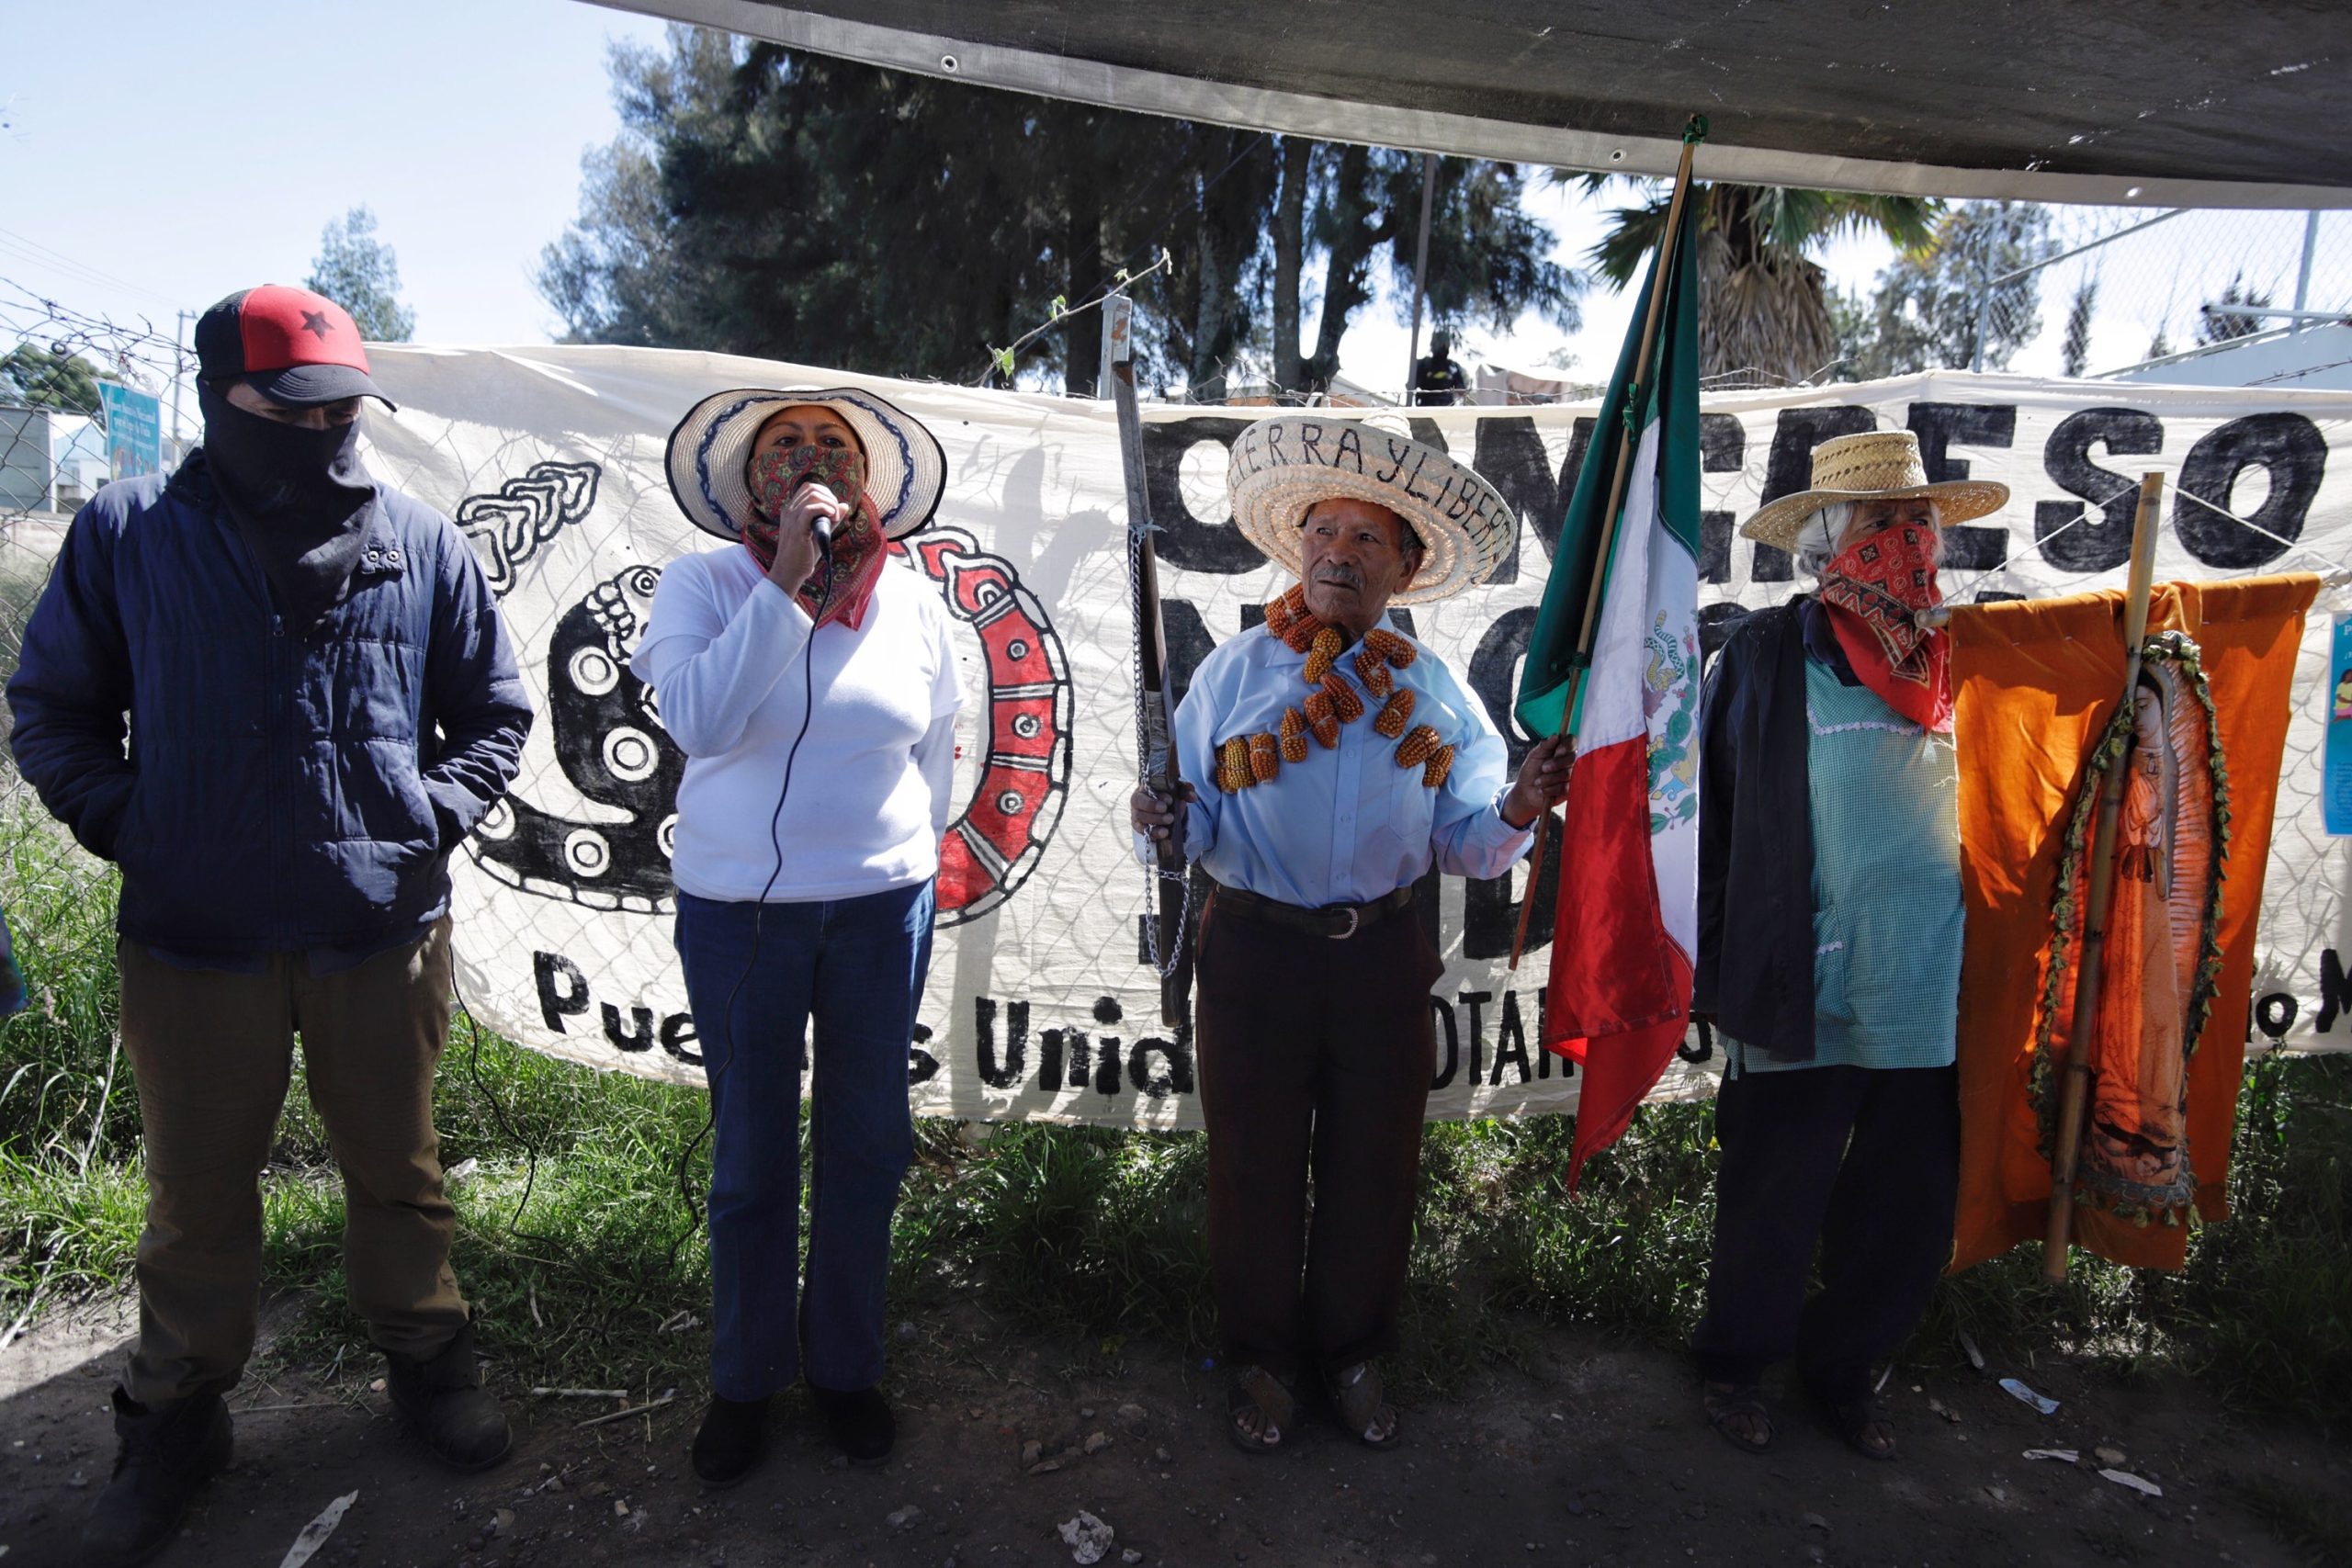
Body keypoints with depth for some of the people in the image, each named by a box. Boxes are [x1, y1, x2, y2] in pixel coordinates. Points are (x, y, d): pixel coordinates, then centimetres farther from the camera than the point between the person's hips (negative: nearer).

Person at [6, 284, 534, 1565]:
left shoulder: (421, 541, 2)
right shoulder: (126, 534, -1)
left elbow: (494, 710, 10)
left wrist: (438, 811, -3)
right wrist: (121, 824, -4)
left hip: (385, 931, 1)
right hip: (193, 937, 0)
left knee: (397, 1172, 15)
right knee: (197, 1195, 15)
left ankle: (427, 1363, 36)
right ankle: (177, 1415, 36)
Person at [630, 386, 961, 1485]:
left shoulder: (913, 601, 2)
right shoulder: (706, 583, -5)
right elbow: (699, 722, -22)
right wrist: (787, 580, -23)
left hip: (883, 909, 2)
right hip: (738, 909, -2)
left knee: (865, 1148, 12)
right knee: (752, 1158, 11)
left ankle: (845, 1368, 34)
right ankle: (745, 1381, 32)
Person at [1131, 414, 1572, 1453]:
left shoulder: (1433, 692, 4)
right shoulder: (1234, 671, -1)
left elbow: (1461, 843, 2)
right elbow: (1200, 817, -3)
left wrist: (1514, 814, -18)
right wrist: (1167, 826, -25)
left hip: (1386, 955, 2)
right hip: (1256, 950, -1)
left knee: (1372, 1170, 15)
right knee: (1256, 1168, 11)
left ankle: (1353, 1356, 38)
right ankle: (1262, 1360, 34)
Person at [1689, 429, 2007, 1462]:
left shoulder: (1963, 658, 8)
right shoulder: (1765, 655, -6)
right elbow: (1703, 814, -5)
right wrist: (1716, 971, -6)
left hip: (1934, 999, 5)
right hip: (1804, 1001, -4)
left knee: (1911, 1220, 16)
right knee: (1774, 1211, 10)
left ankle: (1842, 1368, 41)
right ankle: (1735, 1365, 36)